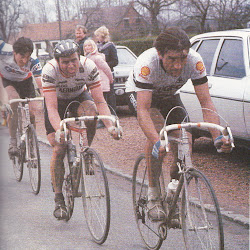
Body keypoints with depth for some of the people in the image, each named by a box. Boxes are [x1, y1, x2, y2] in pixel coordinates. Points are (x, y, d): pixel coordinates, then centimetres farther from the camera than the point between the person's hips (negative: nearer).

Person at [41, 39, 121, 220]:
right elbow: (52, 108, -37)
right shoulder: (50, 71, -33)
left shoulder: (89, 67, -30)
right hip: (57, 101, -1)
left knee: (91, 112, -36)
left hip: (79, 98, 1)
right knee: (59, 149, -15)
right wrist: (59, 130, -54)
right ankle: (59, 200, -4)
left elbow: (100, 101, -30)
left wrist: (110, 126, -44)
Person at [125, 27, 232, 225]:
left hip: (170, 96, 4)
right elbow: (143, 110, -45)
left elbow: (206, 102, -30)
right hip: (141, 94, -3)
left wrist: (217, 136, -43)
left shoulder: (195, 62, -32)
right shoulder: (147, 64, -41)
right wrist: (157, 142, -59)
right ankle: (153, 196, -19)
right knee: (158, 129, -30)